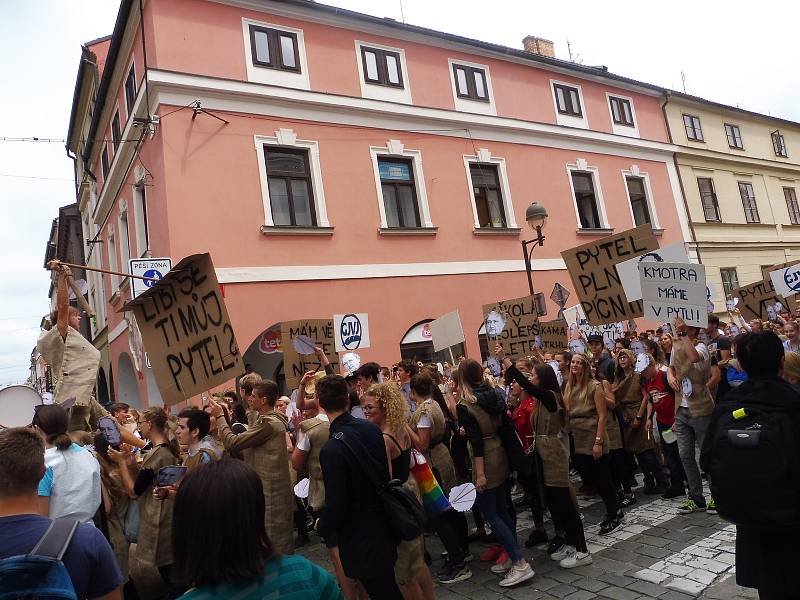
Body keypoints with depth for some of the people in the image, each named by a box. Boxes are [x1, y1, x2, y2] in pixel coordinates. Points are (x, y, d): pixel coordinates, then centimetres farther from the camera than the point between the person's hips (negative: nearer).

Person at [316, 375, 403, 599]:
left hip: (361, 541, -7)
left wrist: (322, 526, -2)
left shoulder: (332, 450, -28)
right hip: (385, 528, 7)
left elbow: (336, 504, -22)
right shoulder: (370, 428, -7)